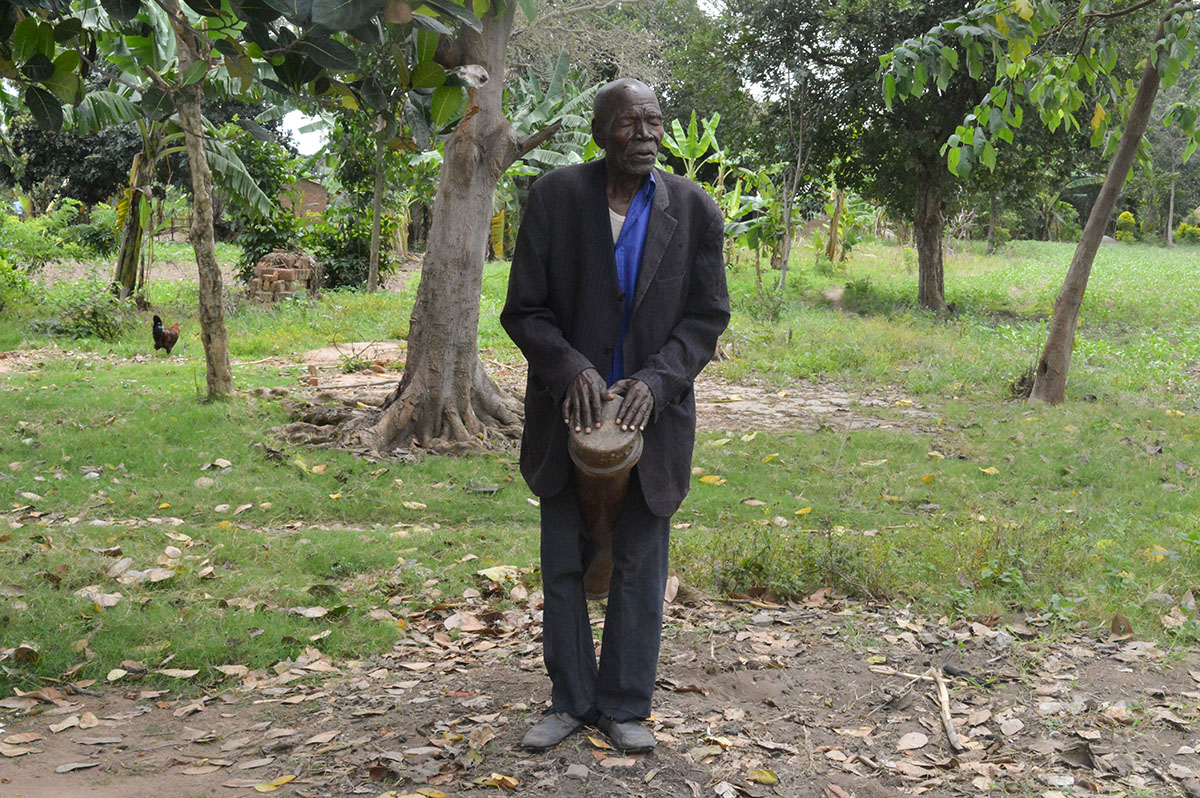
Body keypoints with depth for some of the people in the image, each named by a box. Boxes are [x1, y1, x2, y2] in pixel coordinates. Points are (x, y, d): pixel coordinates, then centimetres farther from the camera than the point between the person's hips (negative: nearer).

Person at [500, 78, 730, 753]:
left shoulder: (694, 210, -3)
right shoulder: (555, 197, -6)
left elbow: (706, 318, -1)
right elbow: (524, 310, -4)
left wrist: (655, 380, -16)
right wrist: (570, 369, -20)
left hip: (652, 413, 0)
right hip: (571, 413, 0)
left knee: (640, 571, 9)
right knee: (563, 568, 11)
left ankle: (625, 706, 26)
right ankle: (571, 701, 29)